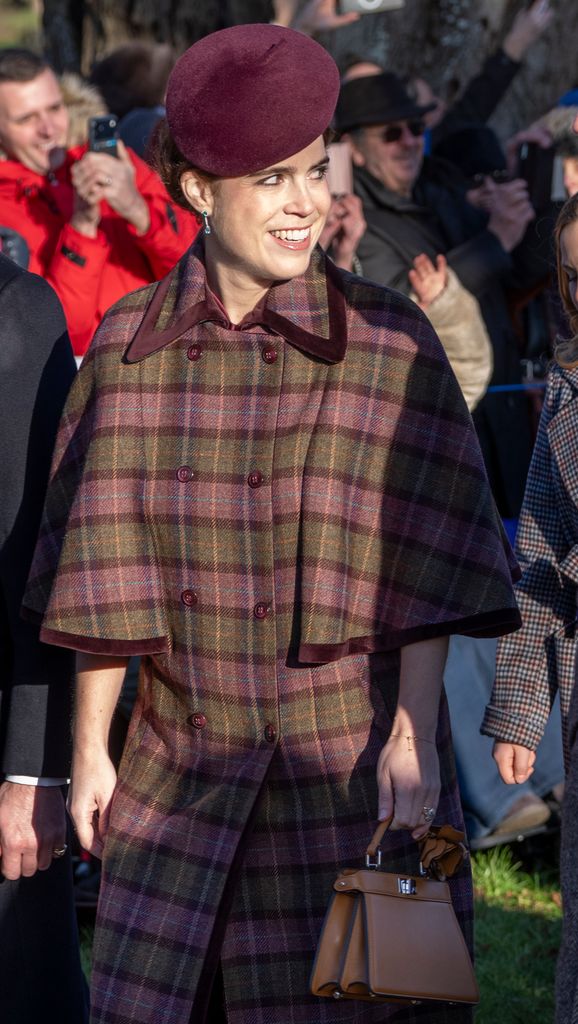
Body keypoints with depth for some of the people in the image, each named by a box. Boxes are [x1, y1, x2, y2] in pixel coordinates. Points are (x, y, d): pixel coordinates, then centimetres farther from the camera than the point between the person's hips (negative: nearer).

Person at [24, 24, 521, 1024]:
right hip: (185, 764, 2)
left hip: (350, 754, -2)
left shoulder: (388, 342, -6)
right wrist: (89, 747, 4)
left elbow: (423, 564, -6)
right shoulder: (128, 346, 1)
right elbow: (105, 568, 4)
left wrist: (414, 735, -12)